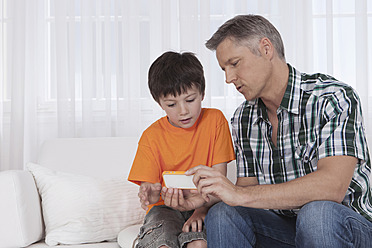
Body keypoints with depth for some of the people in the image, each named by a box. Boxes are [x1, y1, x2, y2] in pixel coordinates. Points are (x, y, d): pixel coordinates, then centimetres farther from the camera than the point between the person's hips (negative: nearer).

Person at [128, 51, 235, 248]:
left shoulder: (214, 120, -2)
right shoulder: (151, 136, -2)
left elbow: (218, 176, -3)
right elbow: (147, 184, -4)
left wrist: (201, 210, -17)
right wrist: (150, 194, -30)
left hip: (204, 205, 0)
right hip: (166, 207, 1)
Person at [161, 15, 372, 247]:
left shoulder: (334, 98, -16)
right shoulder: (243, 118, 4)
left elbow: (332, 186, -30)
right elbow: (248, 186, 7)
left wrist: (240, 195, -32)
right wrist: (200, 197, -13)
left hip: (348, 225, -3)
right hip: (282, 227, 4)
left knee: (316, 213, -36)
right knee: (221, 215, -23)